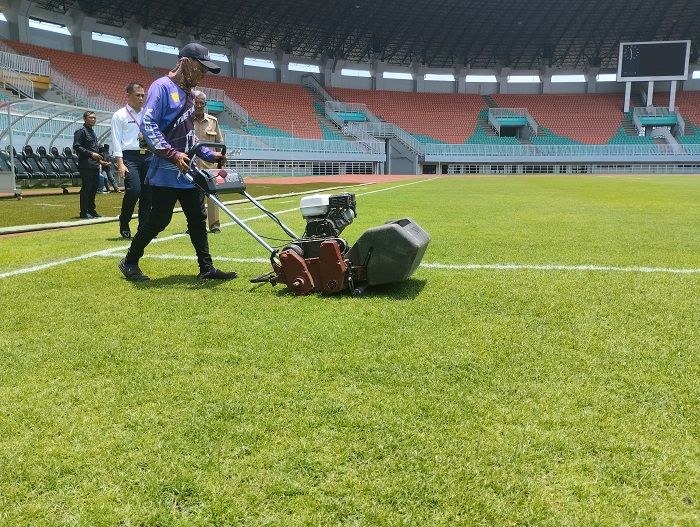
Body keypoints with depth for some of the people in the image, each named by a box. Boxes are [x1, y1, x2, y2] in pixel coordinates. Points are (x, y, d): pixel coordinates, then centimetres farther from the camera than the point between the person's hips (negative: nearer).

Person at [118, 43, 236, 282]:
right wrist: (172, 154, -25)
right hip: (165, 172, -8)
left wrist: (209, 155, 12)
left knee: (198, 220, 6)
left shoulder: (189, 94, 16)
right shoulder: (162, 87, -10)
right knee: (158, 220, -2)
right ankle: (129, 262, 16)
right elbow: (147, 125, -19)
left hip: (188, 172, 8)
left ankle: (206, 268, 12)